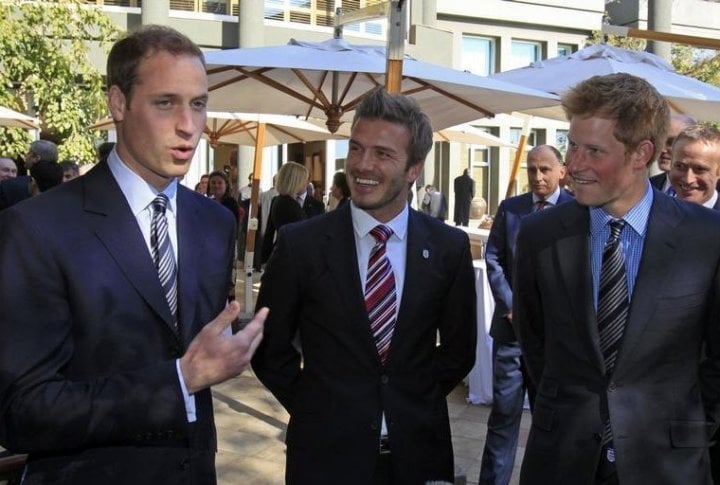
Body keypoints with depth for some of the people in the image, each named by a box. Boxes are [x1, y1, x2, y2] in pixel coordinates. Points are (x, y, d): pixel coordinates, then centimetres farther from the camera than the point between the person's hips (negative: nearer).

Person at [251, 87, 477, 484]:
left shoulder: (449, 247, -4)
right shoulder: (299, 244, -9)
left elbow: (458, 349, 6)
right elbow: (270, 348, 0)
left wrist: (414, 404, 1)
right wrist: (317, 412, -3)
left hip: (419, 451, 2)